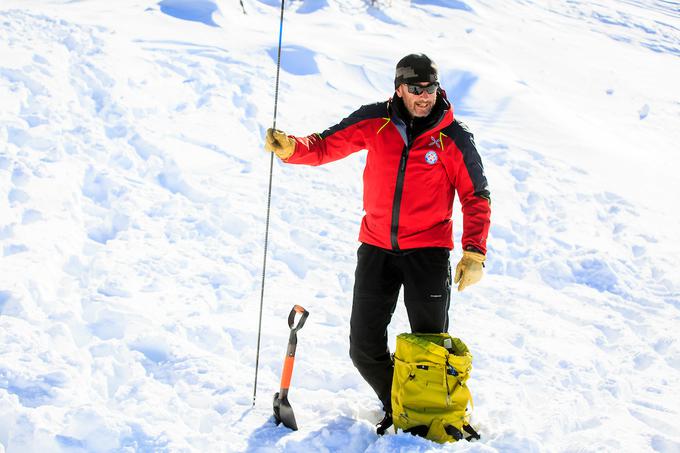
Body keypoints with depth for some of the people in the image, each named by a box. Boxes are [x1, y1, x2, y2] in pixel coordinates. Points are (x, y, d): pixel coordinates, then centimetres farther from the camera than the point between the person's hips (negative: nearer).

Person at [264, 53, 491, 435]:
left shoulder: (454, 138, -7)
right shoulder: (376, 122, -2)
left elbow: (476, 198, -2)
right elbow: (326, 146, 4)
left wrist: (474, 253, -11)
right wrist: (291, 147, -17)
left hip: (427, 251, -2)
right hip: (376, 248, 2)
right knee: (365, 349, 5)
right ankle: (397, 407, 29)